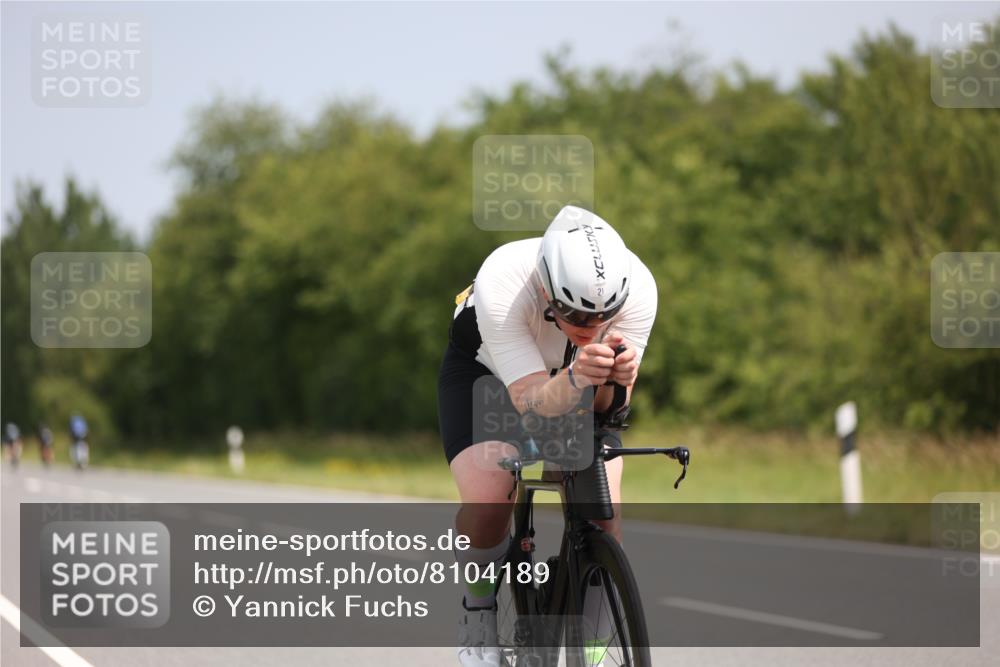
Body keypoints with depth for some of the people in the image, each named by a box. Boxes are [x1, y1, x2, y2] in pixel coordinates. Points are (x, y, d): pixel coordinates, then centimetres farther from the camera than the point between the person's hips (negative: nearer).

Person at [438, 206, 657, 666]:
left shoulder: (636, 288, -34)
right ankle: (478, 610, 5)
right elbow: (531, 399, -42)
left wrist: (614, 379, -52)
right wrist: (576, 380, -62)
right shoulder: (501, 285, -41)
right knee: (487, 502, -24)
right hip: (486, 368, -2)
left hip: (574, 372, 2)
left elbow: (607, 406, -29)